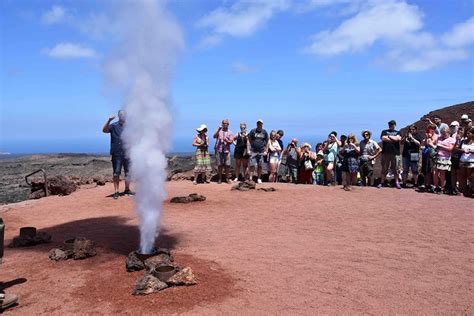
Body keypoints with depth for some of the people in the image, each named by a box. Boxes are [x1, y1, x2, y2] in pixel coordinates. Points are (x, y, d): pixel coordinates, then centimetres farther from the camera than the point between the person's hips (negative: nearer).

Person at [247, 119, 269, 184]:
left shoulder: (265, 132, 7)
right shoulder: (252, 131, 2)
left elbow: (267, 142, 12)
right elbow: (248, 140, 4)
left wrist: (266, 151, 5)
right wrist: (248, 150, -3)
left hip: (261, 152, 2)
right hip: (253, 151, -2)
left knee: (260, 166, 7)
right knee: (252, 165, -8)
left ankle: (259, 178, 17)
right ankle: (250, 178, -6)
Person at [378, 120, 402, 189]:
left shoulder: (398, 132, 16)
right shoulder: (384, 131, 15)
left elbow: (399, 138, -6)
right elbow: (383, 138, -5)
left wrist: (389, 136, -2)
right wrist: (394, 139, -2)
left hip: (395, 153, 0)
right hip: (385, 152, 0)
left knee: (396, 169, 1)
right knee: (384, 169, 2)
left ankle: (397, 183, 8)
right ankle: (382, 182, 8)